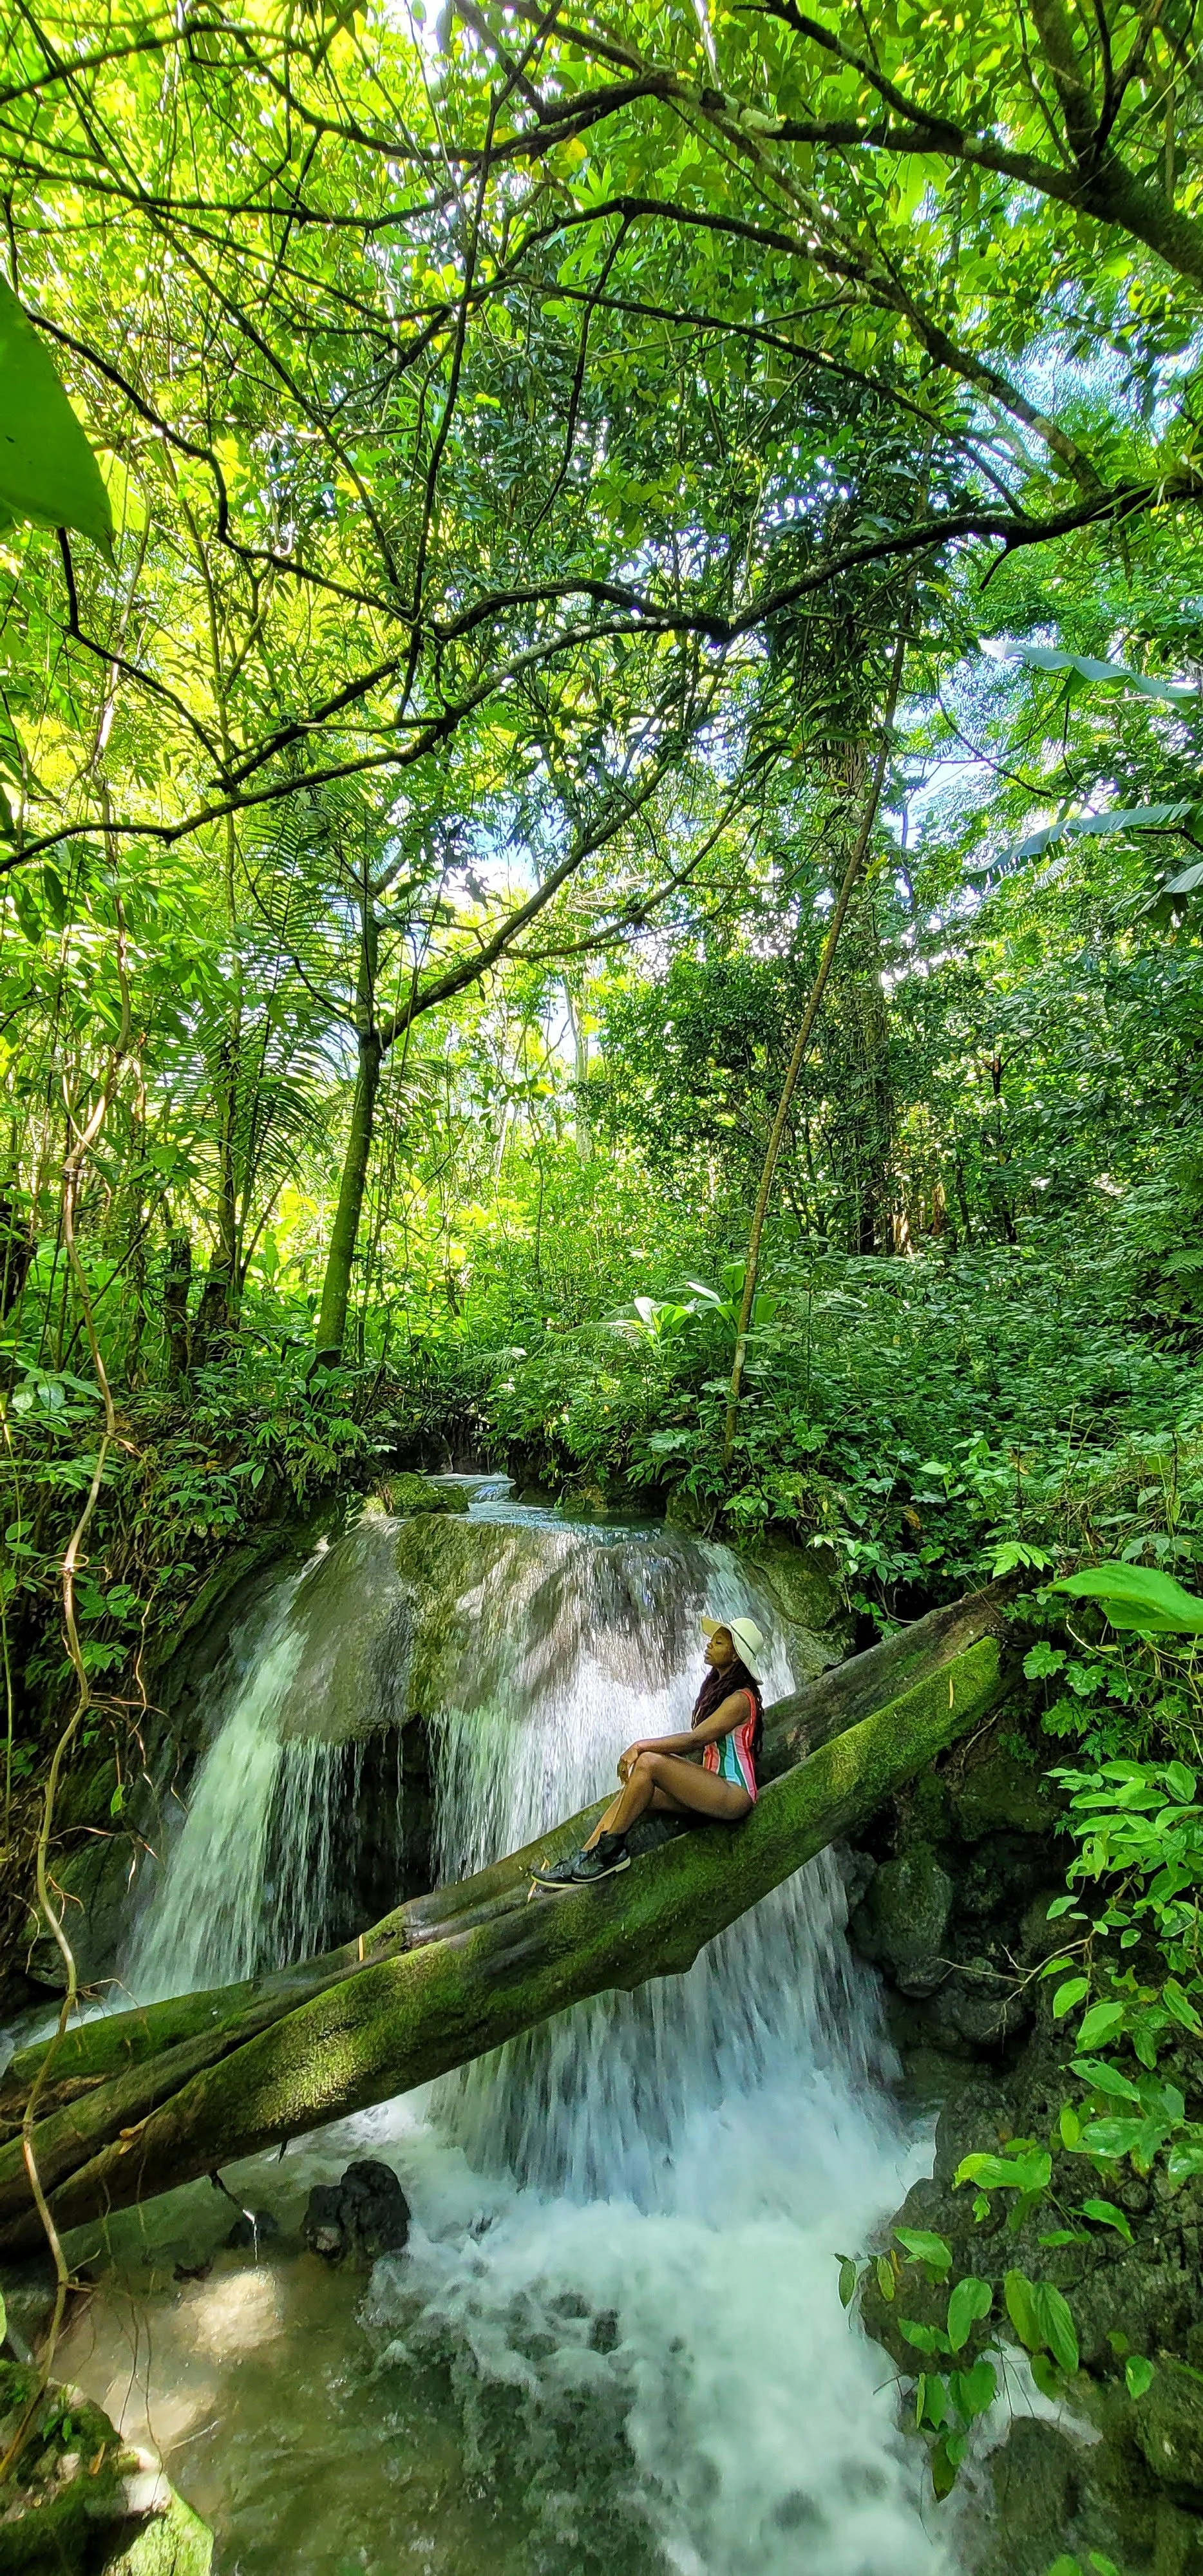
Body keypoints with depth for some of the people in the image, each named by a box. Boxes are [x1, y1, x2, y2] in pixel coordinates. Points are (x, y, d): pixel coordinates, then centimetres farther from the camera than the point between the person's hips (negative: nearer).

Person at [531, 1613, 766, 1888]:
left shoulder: (741, 1699, -13)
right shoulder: (717, 1689, 17)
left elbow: (695, 1739, -22)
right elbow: (695, 1745, 15)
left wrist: (642, 1746, -17)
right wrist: (642, 1750, 2)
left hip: (734, 1795, -9)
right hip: (710, 1790, 9)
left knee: (648, 1763, -24)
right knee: (632, 1792, -7)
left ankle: (611, 1850, -13)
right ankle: (582, 1860, -8)